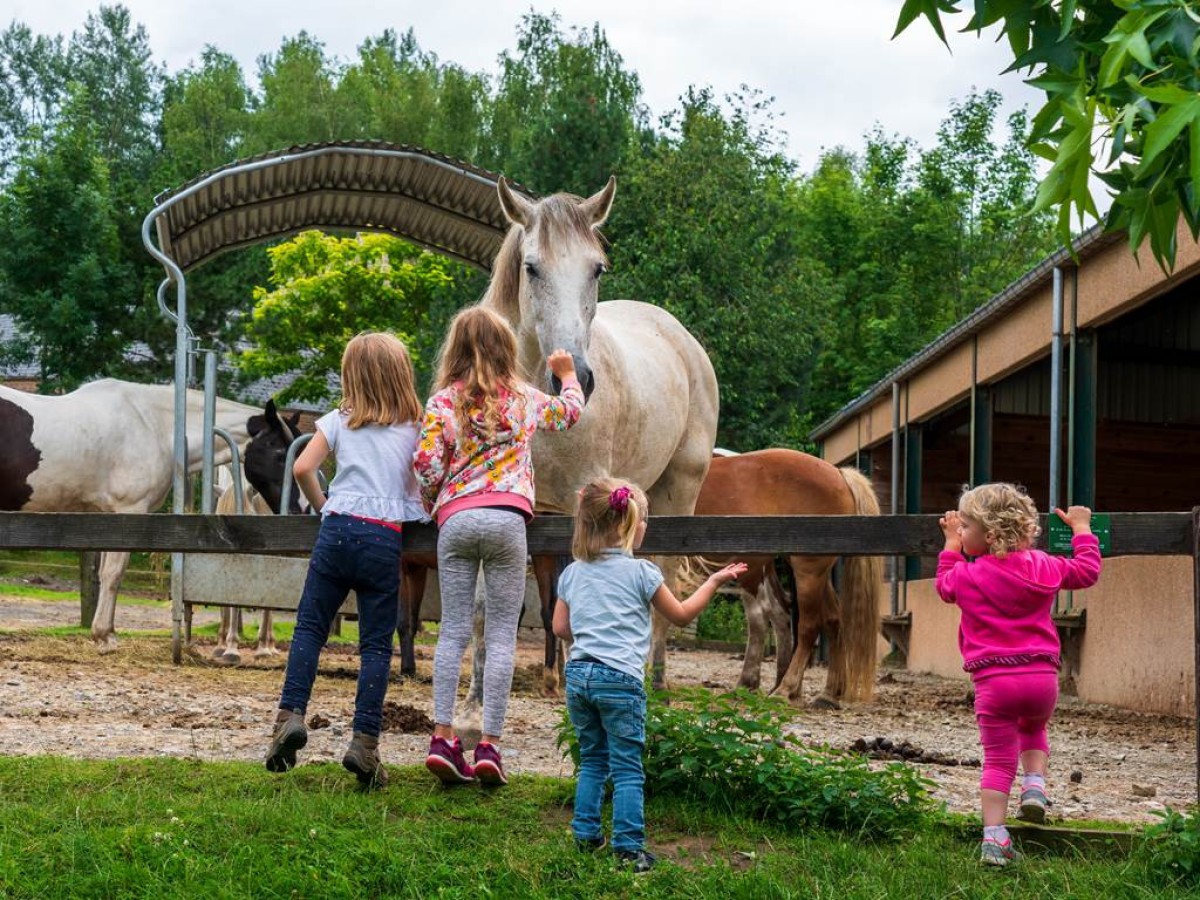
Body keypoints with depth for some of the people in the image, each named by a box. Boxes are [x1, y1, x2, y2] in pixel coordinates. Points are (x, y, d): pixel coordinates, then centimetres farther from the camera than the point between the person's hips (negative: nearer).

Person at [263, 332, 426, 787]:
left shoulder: (339, 421, 8)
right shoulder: (414, 428, 7)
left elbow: (303, 469, -2)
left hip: (338, 528, 0)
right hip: (385, 538, 0)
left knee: (310, 625, 10)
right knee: (376, 643, 2)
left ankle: (291, 715, -4)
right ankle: (364, 741, -3)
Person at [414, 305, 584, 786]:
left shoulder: (443, 401, 4)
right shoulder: (523, 398, 11)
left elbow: (427, 463, -7)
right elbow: (570, 413, 31)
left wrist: (430, 504, 13)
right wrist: (568, 374, 50)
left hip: (455, 519, 0)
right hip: (506, 517, 0)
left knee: (453, 630, 6)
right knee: (501, 636, 2)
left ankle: (443, 737, 0)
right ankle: (489, 744, -1)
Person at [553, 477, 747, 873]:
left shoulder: (572, 573, 11)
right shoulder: (641, 572, -3)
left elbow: (560, 628, 14)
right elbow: (681, 615, 7)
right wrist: (714, 581, 16)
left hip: (578, 675, 5)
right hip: (619, 678, -5)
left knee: (591, 759, 18)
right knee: (626, 768, -1)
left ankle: (586, 833, 19)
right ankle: (629, 847, -3)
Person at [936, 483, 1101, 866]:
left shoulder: (967, 575, -1)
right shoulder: (1043, 567, 6)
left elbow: (944, 585, 23)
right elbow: (1087, 571, 21)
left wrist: (951, 543, 33)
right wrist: (1081, 529, 35)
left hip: (993, 680, -2)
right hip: (1042, 676, 2)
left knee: (998, 759, 2)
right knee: (1033, 729, 33)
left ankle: (993, 837, -7)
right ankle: (1035, 784, 10)